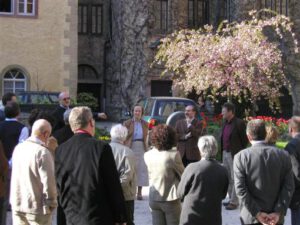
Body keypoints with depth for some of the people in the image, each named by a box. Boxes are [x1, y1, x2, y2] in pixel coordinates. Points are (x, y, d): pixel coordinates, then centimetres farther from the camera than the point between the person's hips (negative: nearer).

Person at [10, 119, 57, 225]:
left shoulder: (18, 148, 3)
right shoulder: (43, 152, -18)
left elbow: (16, 176, 10)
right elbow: (48, 181, -17)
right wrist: (52, 203, -6)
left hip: (17, 204, 6)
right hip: (37, 207, -6)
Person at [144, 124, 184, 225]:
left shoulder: (148, 155, -4)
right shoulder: (173, 155, -18)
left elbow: (150, 176, 4)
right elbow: (183, 175, -7)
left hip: (154, 199, 4)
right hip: (170, 199, -4)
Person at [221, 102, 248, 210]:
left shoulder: (239, 123, -12)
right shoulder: (225, 123, 12)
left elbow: (245, 140, -9)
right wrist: (222, 151, 11)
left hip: (234, 154, -8)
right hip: (225, 153, 8)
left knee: (235, 179, -3)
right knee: (228, 178, 13)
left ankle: (234, 202, 0)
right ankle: (231, 199, 23)